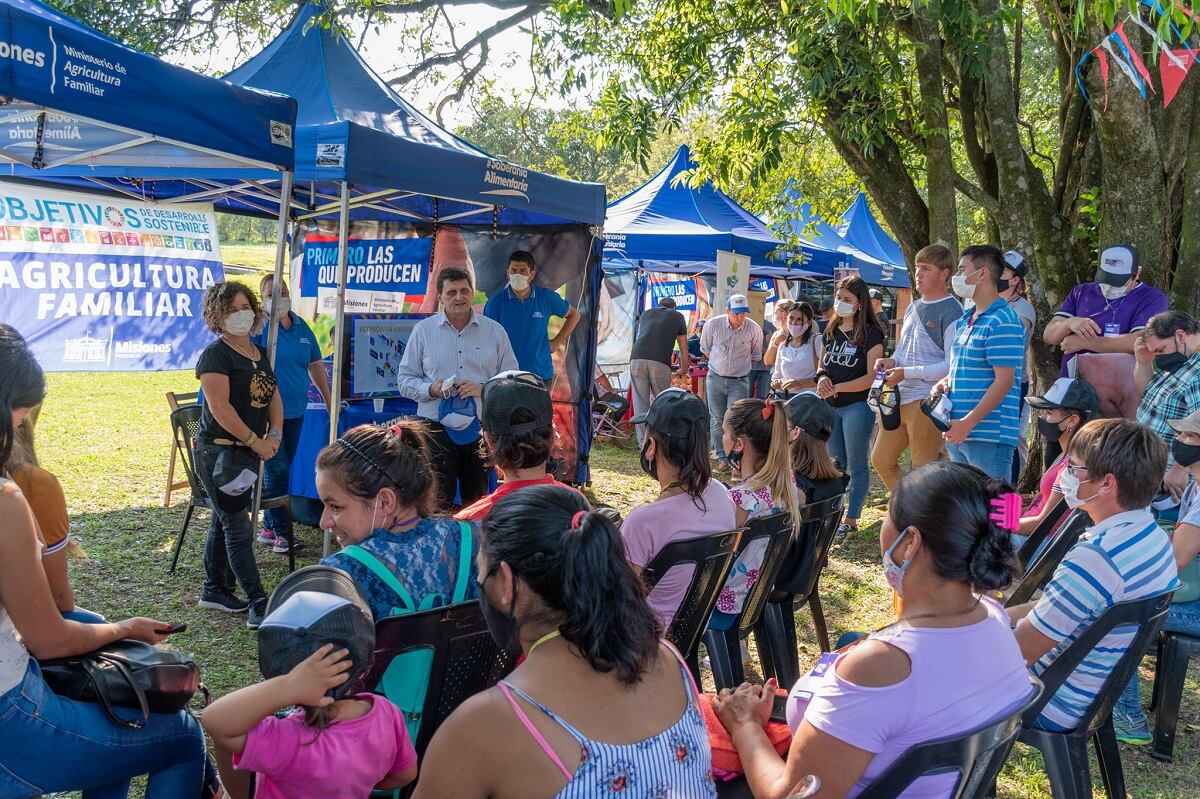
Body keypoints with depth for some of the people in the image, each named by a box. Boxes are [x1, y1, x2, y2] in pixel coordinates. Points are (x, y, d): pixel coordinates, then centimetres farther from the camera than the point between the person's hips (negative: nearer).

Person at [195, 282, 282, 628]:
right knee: (238, 528, -6)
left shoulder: (259, 353, 12)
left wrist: (275, 434, -2)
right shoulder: (216, 355, -13)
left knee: (223, 521, 17)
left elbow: (273, 395, 14)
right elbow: (219, 407, -21)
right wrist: (255, 441, -19)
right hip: (218, 452, -8)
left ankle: (214, 591, 29)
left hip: (246, 452, 8)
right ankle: (259, 605, -6)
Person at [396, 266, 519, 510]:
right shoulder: (422, 330, 7)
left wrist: (483, 389, -12)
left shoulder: (495, 331, 8)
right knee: (437, 503, -3)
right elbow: (404, 380, 7)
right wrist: (431, 389, -13)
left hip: (482, 428, 1)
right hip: (436, 428, -1)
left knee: (478, 504, 6)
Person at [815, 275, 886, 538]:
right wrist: (822, 378, -5)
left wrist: (836, 388, -19)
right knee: (836, 464, 14)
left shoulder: (870, 334, -9)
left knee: (856, 465, 2)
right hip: (830, 406, 7)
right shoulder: (831, 331, 11)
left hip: (857, 405, -7)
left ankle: (851, 520, 8)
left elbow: (872, 377, -15)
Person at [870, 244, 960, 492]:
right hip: (899, 398, 9)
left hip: (927, 400, -9)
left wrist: (907, 373, -19)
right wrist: (891, 361, 3)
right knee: (881, 459, 15)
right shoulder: (913, 307, 15)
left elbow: (951, 365, -17)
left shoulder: (951, 311, -11)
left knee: (923, 472, -1)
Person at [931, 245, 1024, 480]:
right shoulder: (965, 320, 17)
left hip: (989, 435, -9)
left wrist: (968, 422, -22)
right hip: (958, 432, 9)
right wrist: (944, 383, 4)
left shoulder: (1003, 322, -12)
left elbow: (1004, 381, -18)